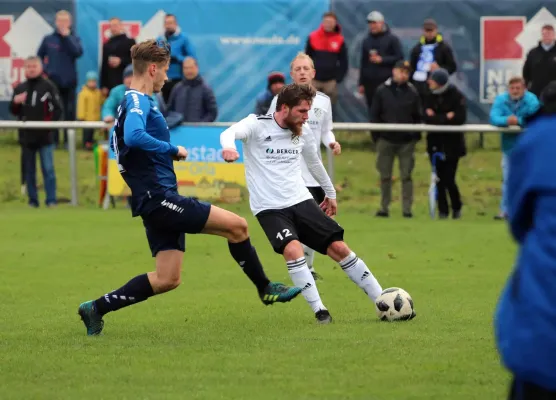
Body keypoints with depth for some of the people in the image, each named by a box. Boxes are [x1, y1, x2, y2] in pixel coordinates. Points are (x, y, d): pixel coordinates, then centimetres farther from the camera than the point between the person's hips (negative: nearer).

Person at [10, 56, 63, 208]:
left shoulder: (48, 86, -3)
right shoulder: (19, 88, 8)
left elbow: (58, 109, -3)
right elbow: (14, 111, 12)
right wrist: (15, 102, -9)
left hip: (45, 136, -4)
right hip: (26, 136, 4)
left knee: (48, 169, -5)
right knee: (29, 171, 8)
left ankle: (51, 200, -2)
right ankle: (32, 200, 15)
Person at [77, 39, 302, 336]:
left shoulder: (133, 103, 19)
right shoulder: (138, 102, -12)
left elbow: (119, 139, 35)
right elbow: (134, 136, -33)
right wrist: (173, 150, -20)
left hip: (157, 201, 11)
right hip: (158, 197, -11)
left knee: (167, 279, 9)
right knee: (237, 225, -9)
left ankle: (96, 308, 11)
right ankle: (266, 289, 6)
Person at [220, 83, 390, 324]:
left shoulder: (303, 132, 6)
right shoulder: (257, 125, -10)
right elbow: (230, 133, -30)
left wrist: (330, 193, 36)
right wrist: (228, 146, -55)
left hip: (301, 201, 4)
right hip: (269, 208, -4)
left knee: (339, 248, -3)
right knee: (293, 249, -29)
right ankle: (319, 311, -20)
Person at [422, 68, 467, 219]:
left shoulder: (456, 96, -9)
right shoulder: (429, 97, 2)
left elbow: (460, 118, -20)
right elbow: (426, 118, -9)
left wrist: (436, 118, -14)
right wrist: (446, 117, -17)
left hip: (452, 143, -4)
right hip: (435, 143, 4)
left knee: (449, 180, -6)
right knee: (439, 179, 4)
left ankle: (457, 207, 18)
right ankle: (443, 210, 14)